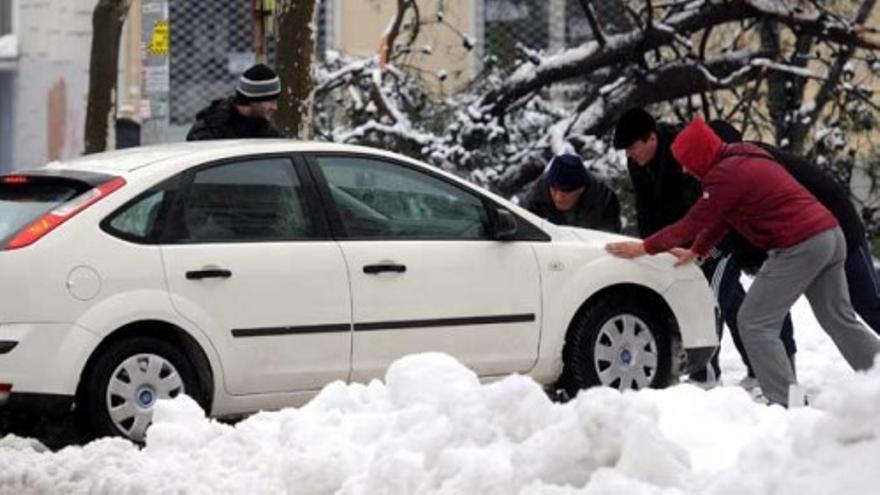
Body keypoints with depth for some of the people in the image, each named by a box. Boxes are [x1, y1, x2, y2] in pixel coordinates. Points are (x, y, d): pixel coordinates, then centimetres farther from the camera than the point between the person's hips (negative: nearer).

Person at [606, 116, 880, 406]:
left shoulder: (726, 175, -12)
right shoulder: (743, 160, 17)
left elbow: (693, 224, -8)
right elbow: (721, 218, 26)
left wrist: (644, 248, 0)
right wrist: (696, 251, 25)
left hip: (799, 247, -10)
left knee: (755, 323, -5)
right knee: (840, 320, 18)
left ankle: (786, 402, -12)